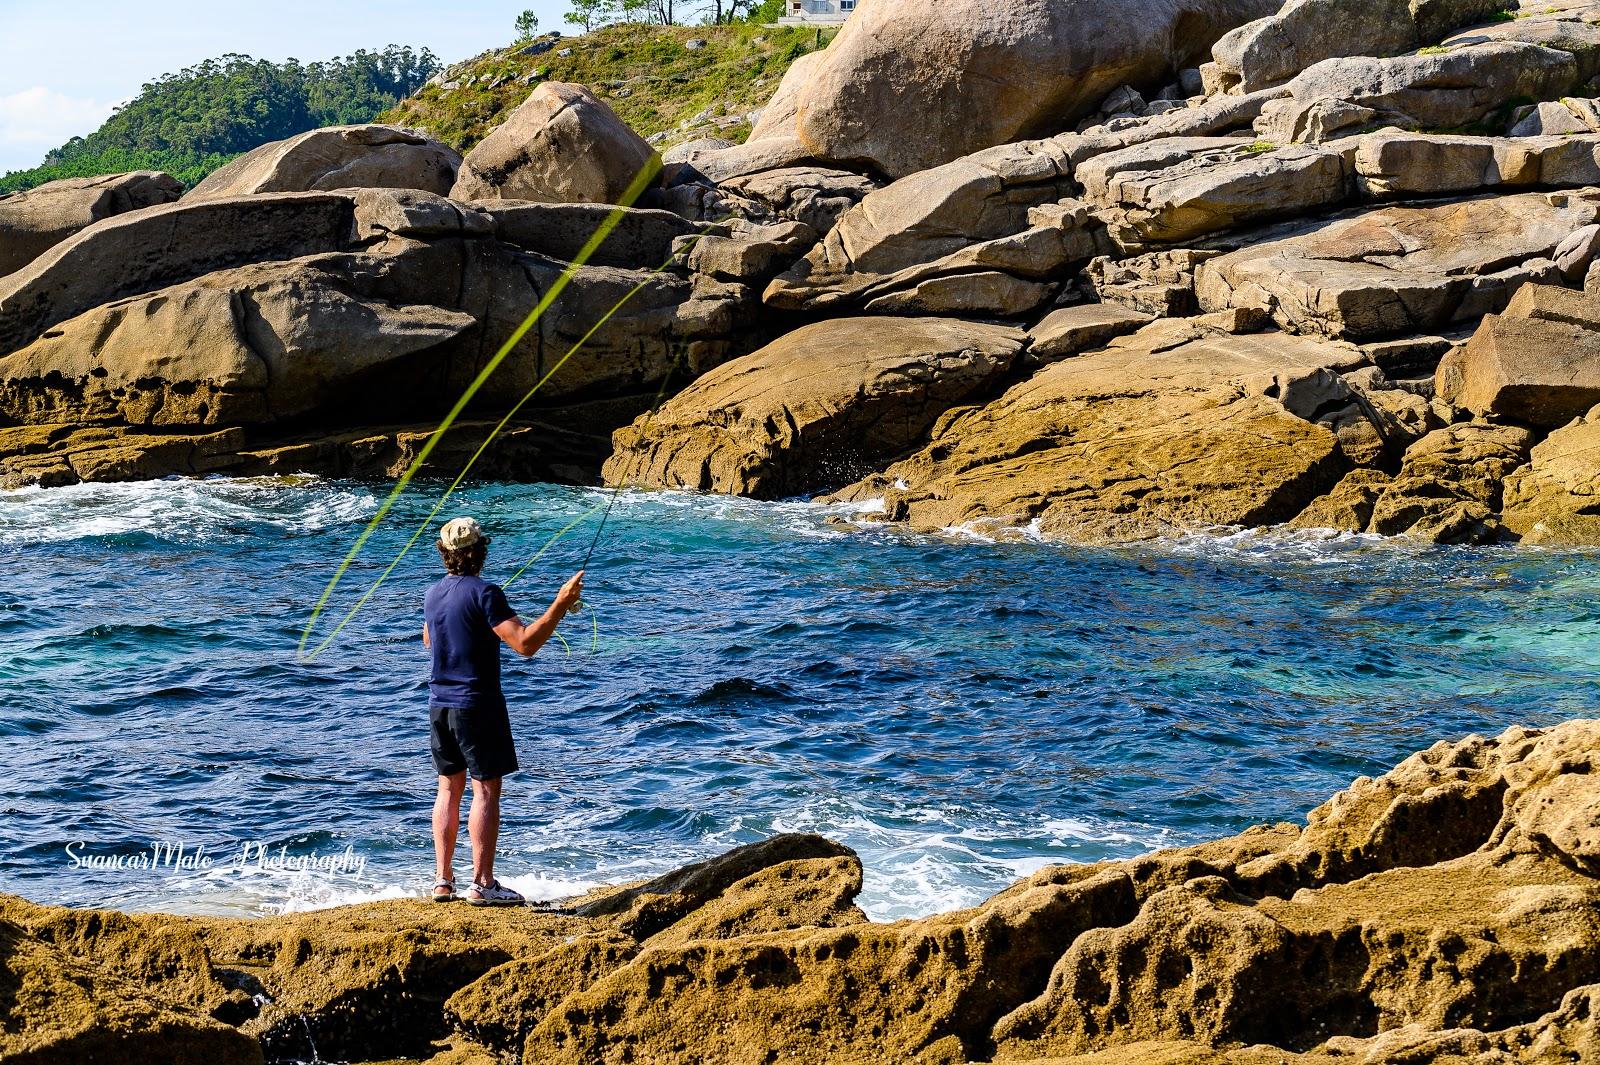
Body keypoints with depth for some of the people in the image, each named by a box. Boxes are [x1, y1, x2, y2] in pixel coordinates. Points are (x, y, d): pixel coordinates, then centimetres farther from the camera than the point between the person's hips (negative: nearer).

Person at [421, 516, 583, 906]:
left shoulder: (433, 594, 7)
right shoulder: (484, 593, -15)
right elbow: (525, 644, -23)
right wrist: (561, 604, -19)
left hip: (439, 704, 7)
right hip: (477, 704, -7)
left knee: (449, 788, 13)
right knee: (486, 790, -3)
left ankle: (443, 880, 13)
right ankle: (482, 884, -5)